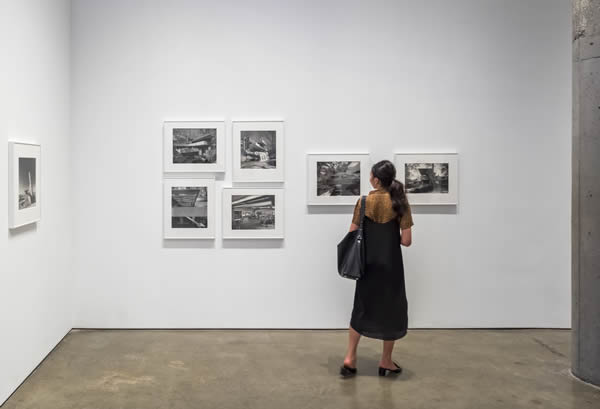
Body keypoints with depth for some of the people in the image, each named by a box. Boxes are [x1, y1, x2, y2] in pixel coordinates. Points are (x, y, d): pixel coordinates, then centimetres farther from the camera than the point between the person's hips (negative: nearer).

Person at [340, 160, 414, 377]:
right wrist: (391, 236, 9)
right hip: (391, 264, -1)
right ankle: (386, 361, 21)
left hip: (368, 263, 2)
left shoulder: (364, 202, -6)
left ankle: (350, 358, 12)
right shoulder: (400, 203, -8)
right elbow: (406, 240, -11)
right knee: (391, 309, 13)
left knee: (361, 308, 15)